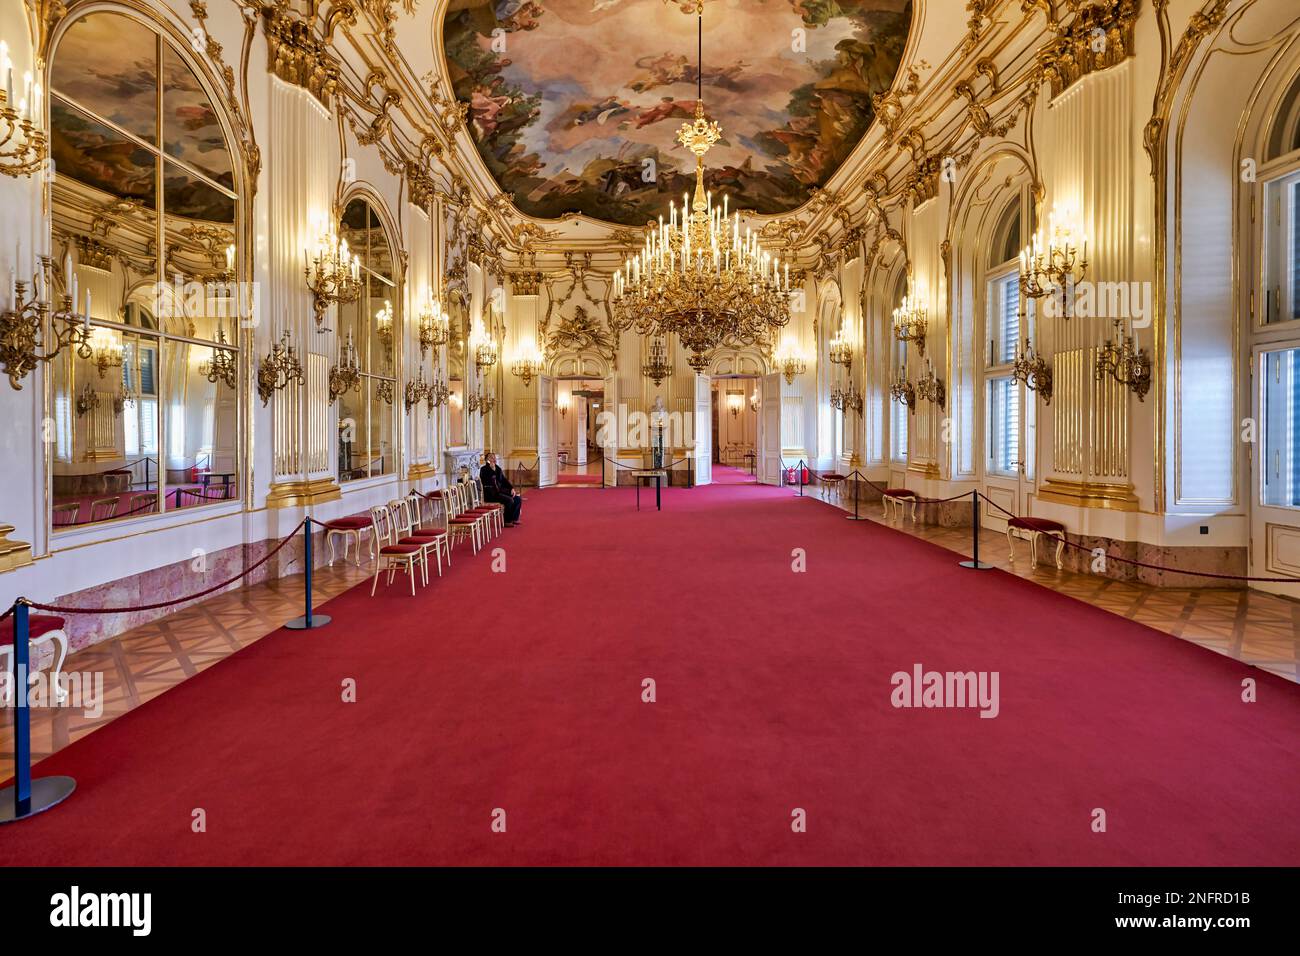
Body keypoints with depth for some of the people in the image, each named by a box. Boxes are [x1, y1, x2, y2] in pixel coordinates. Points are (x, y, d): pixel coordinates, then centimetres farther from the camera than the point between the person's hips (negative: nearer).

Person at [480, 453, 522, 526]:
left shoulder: (498, 468, 15)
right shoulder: (484, 470, -6)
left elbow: (504, 480, 18)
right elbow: (488, 481, -22)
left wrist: (512, 488, 3)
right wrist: (492, 469, -24)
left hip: (500, 490, 8)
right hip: (490, 493, -8)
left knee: (518, 499, -7)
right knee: (509, 500, -27)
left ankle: (514, 519, 3)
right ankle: (507, 521, -15)